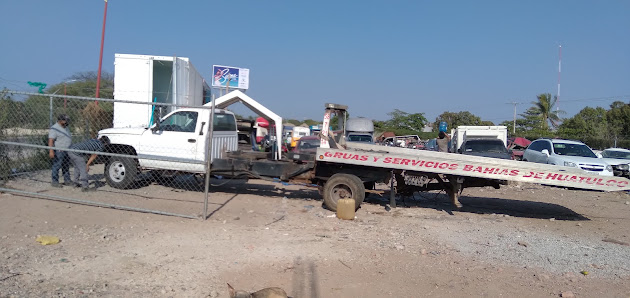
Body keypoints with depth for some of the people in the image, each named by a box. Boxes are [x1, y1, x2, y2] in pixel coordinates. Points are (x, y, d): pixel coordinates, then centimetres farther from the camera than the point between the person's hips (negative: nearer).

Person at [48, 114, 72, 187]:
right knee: (57, 166, -5)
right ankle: (54, 181, 0)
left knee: (66, 166, 13)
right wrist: (51, 151, -29)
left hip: (66, 151, 9)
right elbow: (50, 140, -20)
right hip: (58, 151, -9)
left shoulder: (66, 128, 16)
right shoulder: (54, 129, -12)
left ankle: (67, 180, 20)